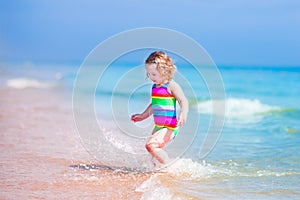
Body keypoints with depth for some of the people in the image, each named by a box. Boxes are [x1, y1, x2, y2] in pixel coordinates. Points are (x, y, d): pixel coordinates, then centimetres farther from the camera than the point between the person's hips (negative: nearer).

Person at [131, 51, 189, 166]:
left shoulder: (171, 86, -12)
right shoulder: (155, 87, 11)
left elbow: (183, 101, -17)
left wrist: (183, 114, -35)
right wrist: (142, 116, 32)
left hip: (169, 128, -9)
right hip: (158, 127, 9)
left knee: (151, 145, -24)